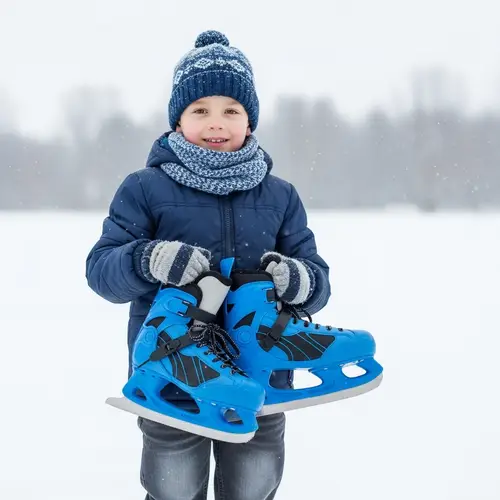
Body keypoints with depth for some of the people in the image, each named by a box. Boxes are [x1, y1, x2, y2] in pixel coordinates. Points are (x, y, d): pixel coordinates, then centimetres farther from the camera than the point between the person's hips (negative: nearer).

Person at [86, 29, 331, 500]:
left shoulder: (280, 196, 6)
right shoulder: (144, 189, -3)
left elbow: (316, 278, 4)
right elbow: (101, 268, -9)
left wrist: (300, 281, -20)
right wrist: (146, 262, -31)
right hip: (171, 386, -2)